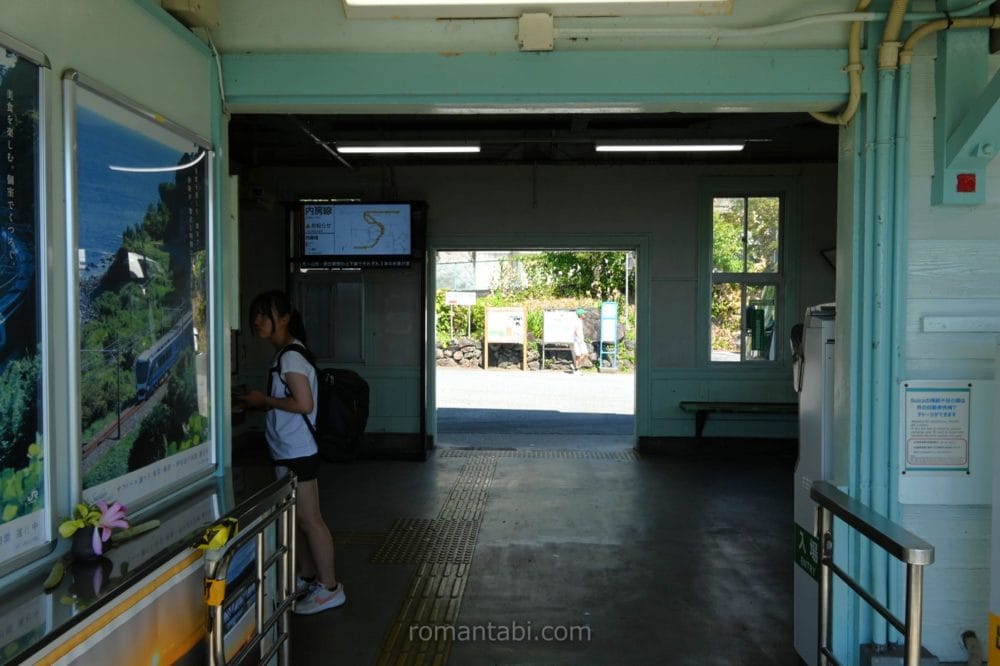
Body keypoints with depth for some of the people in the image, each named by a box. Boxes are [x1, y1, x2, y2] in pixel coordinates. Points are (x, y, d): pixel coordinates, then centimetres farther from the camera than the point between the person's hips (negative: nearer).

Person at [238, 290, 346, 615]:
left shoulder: (290, 357, -18)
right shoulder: (286, 355, 12)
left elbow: (304, 404, -25)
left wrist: (264, 400, -15)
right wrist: (261, 402, 6)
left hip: (296, 453, -10)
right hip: (290, 451, 10)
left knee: (309, 520, -1)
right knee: (297, 519, 18)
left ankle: (330, 588, 10)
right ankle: (307, 578, 31)